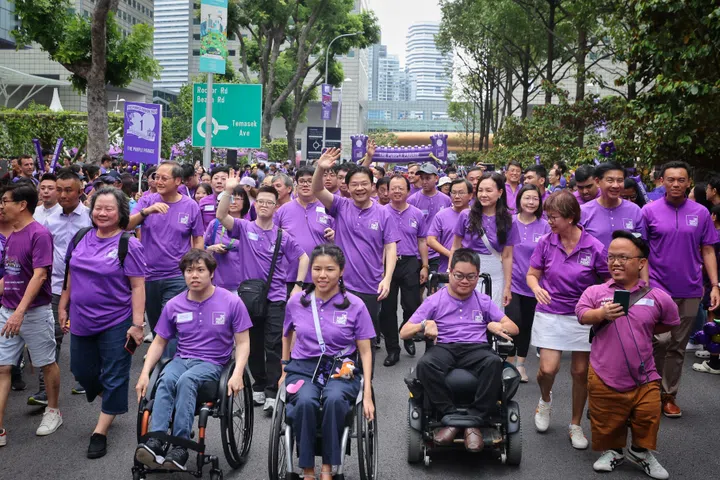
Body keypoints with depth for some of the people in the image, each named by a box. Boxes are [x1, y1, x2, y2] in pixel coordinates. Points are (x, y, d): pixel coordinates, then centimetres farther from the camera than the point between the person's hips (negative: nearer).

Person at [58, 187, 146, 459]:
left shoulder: (129, 244, -12)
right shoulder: (80, 239, 3)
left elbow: (137, 286, -14)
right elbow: (71, 275, 13)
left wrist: (137, 324, -19)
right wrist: (63, 307, 13)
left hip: (116, 322, -6)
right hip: (81, 320, 6)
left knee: (114, 378, 3)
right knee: (82, 371, 17)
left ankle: (100, 432, 17)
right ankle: (113, 405, 42)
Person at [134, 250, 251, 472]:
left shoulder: (231, 302, -4)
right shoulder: (174, 305, 5)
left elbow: (242, 343, -2)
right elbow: (159, 342, 13)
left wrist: (237, 374, -18)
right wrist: (145, 373, -1)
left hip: (212, 364, -3)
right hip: (181, 359, 3)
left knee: (186, 380, -35)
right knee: (165, 380, -31)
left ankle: (179, 447, -37)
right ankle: (155, 443, -41)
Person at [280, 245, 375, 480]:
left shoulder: (355, 306, -1)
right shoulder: (296, 302, 4)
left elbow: (365, 351, 2)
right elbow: (287, 336, 24)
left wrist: (367, 394, -6)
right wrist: (284, 370, 25)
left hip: (342, 370, -1)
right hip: (303, 368, 1)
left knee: (335, 399, -36)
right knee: (305, 402, -34)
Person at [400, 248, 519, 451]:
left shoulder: (484, 301, 18)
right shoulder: (434, 301, 11)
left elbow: (513, 328, 16)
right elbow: (404, 333, 6)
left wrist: (498, 326, -8)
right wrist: (424, 325, -15)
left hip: (476, 349, 1)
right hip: (444, 349, -1)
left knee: (494, 361, -36)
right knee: (425, 364, -36)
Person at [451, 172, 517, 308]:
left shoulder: (507, 221, -1)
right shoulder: (466, 216, -2)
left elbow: (507, 257, 1)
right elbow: (456, 248, 5)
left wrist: (507, 287, 0)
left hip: (495, 276, 0)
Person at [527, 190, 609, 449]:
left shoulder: (594, 247, -10)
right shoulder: (546, 243, -5)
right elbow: (532, 275, 5)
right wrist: (537, 288, -17)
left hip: (583, 316, 0)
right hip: (550, 314, 1)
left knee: (581, 372, 7)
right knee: (548, 369, -9)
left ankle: (575, 425, 27)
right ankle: (545, 399, 28)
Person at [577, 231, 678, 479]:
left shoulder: (657, 297, -2)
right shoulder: (596, 291, -5)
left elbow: (670, 323, 15)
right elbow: (581, 314, -16)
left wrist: (645, 332, 10)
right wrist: (601, 314, -33)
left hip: (644, 378, 1)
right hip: (604, 377, -1)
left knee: (647, 421, 8)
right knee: (607, 423, 12)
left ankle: (641, 452, 35)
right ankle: (611, 451, 38)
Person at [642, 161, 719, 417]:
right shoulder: (649, 211, -3)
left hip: (689, 290, 3)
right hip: (658, 287, -3)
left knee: (678, 347, 10)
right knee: (661, 339, -14)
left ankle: (669, 395, 25)